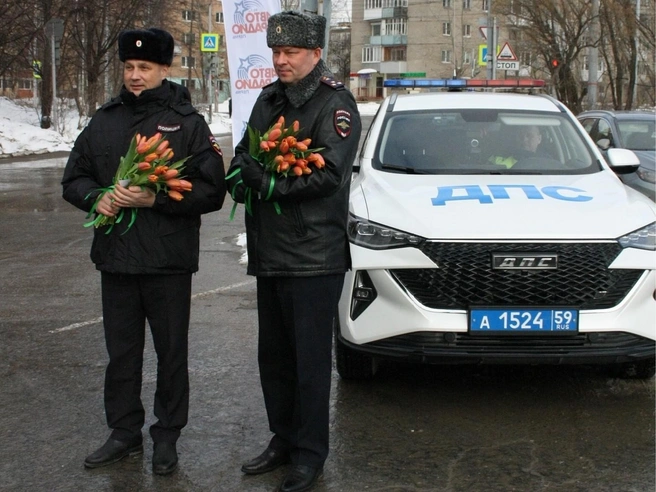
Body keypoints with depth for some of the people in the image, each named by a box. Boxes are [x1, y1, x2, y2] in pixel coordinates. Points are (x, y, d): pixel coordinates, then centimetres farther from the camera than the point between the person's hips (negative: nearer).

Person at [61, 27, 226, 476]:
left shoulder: (187, 122, -4)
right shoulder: (105, 120, 9)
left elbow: (212, 191, -10)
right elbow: (74, 178, 15)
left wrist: (155, 199, -21)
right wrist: (96, 197, -8)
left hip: (169, 261, -4)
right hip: (115, 257, 4)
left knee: (171, 352, 8)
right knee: (121, 351, 13)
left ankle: (167, 436, 23)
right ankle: (124, 433, 28)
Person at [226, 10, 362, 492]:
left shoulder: (334, 102, -9)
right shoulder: (269, 99, 15)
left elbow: (329, 173, -20)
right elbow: (243, 155, 17)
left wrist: (268, 184, -19)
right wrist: (241, 177, -6)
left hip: (314, 257, -8)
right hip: (269, 253, 8)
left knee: (310, 361, 1)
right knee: (273, 356, 17)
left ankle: (310, 453, 14)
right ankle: (283, 439, 32)